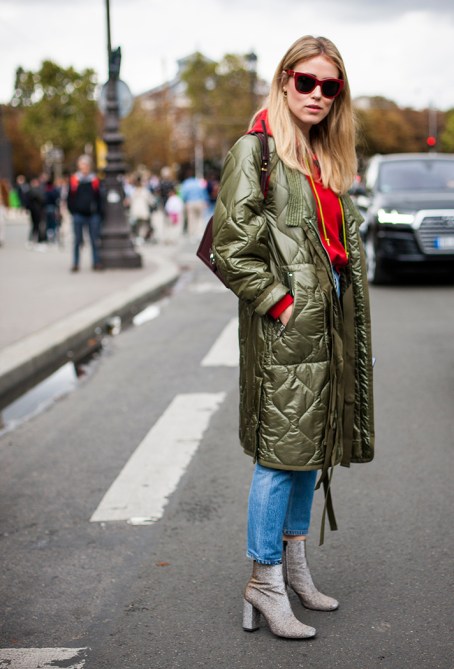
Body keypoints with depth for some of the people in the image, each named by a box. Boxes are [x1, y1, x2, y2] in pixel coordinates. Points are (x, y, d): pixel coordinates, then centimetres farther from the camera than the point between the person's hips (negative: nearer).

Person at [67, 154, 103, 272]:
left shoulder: (94, 180, 8)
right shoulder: (73, 179, 6)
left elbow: (99, 197, 10)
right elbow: (70, 197, 8)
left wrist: (99, 212, 2)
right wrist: (72, 210, 0)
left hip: (93, 214, 1)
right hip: (78, 215, -1)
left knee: (95, 240, 4)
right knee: (77, 240, 3)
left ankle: (96, 262, 11)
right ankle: (75, 264, 9)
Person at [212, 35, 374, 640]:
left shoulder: (326, 158, 17)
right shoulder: (256, 151, -7)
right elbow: (232, 249, -15)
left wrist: (343, 299, 12)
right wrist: (279, 303, -15)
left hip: (330, 324, 8)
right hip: (285, 328, -8)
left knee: (313, 447, 14)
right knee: (280, 453, -4)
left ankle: (294, 563, 29)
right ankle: (265, 584, 8)